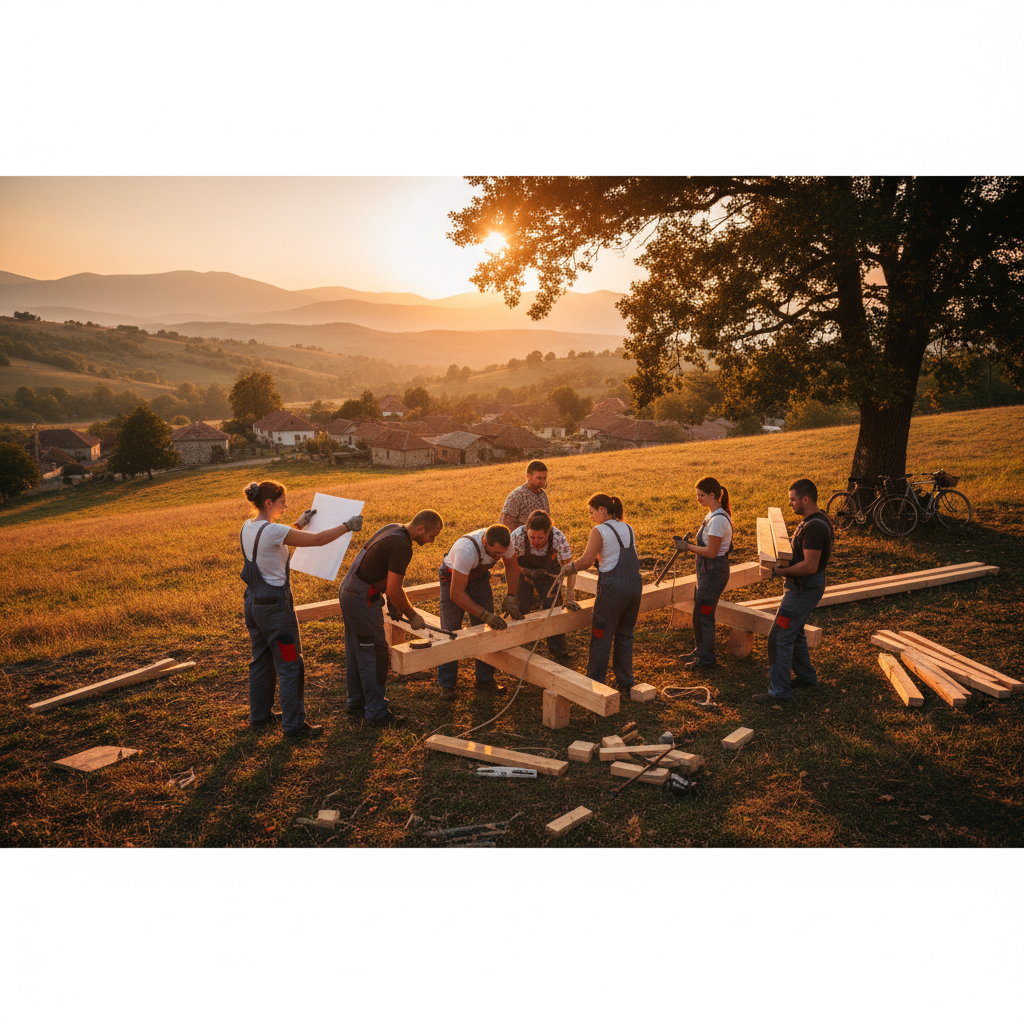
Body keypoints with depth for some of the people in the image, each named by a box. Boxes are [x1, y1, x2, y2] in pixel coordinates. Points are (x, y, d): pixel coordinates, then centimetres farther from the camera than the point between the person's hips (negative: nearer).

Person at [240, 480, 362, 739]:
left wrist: (300, 523, 27)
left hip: (253, 602, 9)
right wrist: (348, 525, -8)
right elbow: (318, 540, -20)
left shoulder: (247, 528, 4)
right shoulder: (272, 531, -23)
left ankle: (259, 716, 34)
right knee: (290, 666, 2)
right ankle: (294, 726, 11)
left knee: (261, 661, 21)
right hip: (275, 605, -9)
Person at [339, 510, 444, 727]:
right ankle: (377, 713, 7)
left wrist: (392, 600, 14)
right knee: (374, 655, -2)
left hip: (348, 590, 10)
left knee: (356, 652, 18)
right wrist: (412, 615, -9)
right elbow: (394, 590, -23)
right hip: (362, 599, -10)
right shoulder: (402, 546, -23)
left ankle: (356, 704, 30)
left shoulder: (393, 528, 8)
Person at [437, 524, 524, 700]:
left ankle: (485, 679, 14)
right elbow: (456, 593, -39)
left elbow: (511, 566, -5)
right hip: (453, 577, -5)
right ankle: (446, 685, 7)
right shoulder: (466, 550, -44)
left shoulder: (505, 541, -27)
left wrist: (510, 597, -17)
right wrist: (485, 615, -41)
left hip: (479, 575, 5)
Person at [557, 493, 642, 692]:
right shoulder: (628, 529, 13)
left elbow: (586, 560, -14)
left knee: (602, 637, 5)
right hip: (635, 583, 7)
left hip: (613, 585, -7)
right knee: (625, 634, 19)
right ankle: (625, 681, 27)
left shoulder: (600, 530, -8)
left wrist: (570, 568, 4)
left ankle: (594, 682, 14)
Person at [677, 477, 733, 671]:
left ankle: (705, 660, 13)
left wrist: (688, 547, -15)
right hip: (708, 569, 10)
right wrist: (691, 543, 8)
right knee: (699, 612, 21)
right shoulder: (713, 514, 9)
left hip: (714, 572, -10)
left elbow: (711, 552, -23)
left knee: (703, 615, 0)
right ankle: (700, 650, 36)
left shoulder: (718, 519, -23)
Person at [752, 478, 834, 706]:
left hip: (803, 590, -11)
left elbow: (810, 566, -29)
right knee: (794, 632, 23)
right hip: (803, 587, 11)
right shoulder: (813, 520, 10)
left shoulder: (814, 527, -24)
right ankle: (806, 676, 38)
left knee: (779, 637, -7)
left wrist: (777, 571, -26)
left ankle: (779, 692, -1)